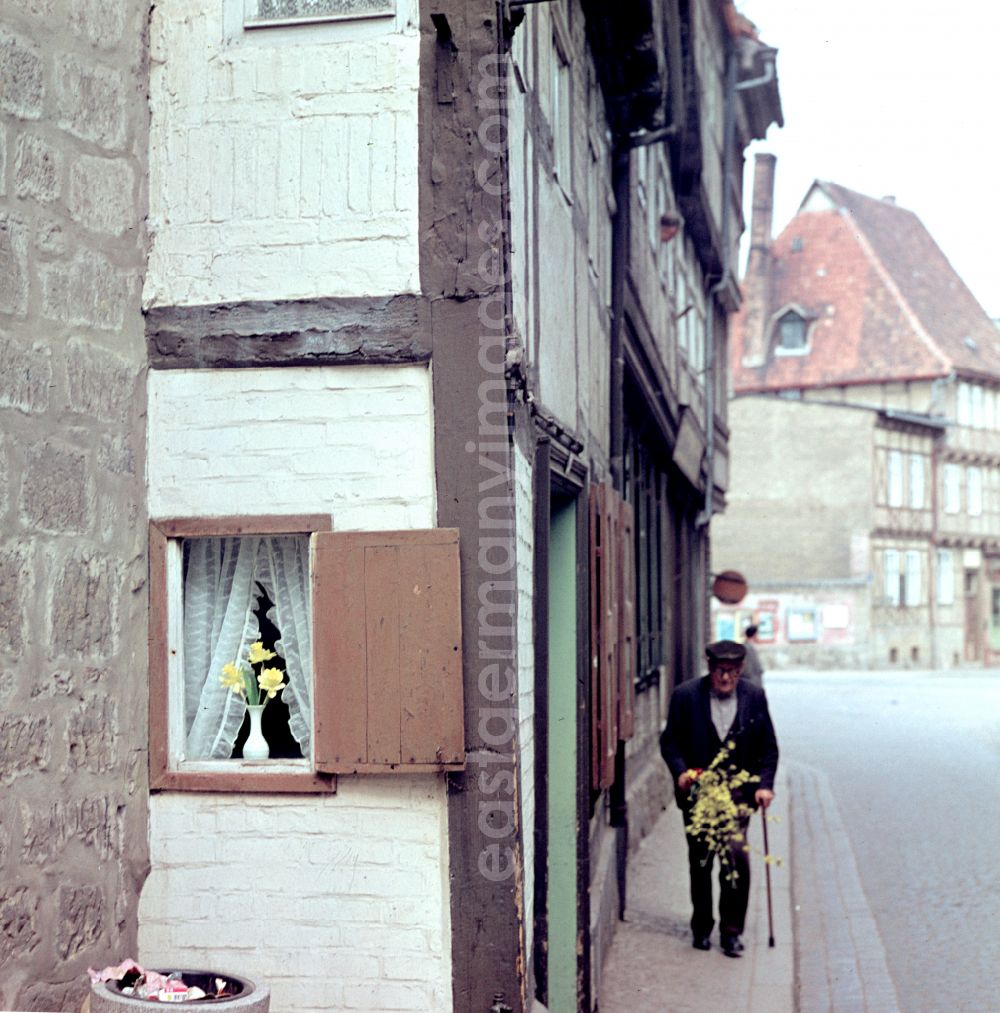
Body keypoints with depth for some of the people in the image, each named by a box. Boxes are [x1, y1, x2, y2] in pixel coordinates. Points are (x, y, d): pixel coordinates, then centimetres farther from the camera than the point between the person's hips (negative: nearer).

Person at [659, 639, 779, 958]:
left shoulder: (754, 697, 1)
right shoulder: (686, 695, -3)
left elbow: (768, 747, 8)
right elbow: (670, 740, 3)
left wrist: (765, 784, -4)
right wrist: (680, 771, -13)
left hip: (738, 792, 0)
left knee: (737, 857, -13)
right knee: (699, 862, 9)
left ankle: (731, 931, 0)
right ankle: (702, 928, 26)